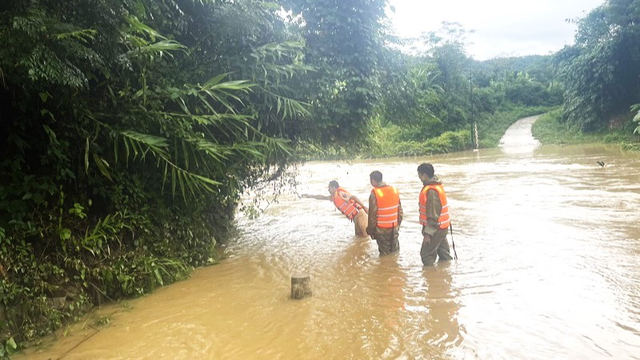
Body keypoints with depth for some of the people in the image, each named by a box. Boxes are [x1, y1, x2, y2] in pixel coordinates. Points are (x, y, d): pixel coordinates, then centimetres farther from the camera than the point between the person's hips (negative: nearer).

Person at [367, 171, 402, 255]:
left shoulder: (374, 194, -16)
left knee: (385, 254, 5)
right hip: (394, 228, 5)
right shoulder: (394, 190, 2)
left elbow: (373, 214, -15)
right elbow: (400, 210, 7)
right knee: (395, 253, 16)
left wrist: (370, 230, -4)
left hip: (381, 229, -5)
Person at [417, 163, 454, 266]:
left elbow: (433, 215, -25)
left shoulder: (431, 191, -25)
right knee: (443, 253, 18)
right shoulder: (437, 185, 6)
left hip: (436, 227, -10)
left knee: (426, 254, -2)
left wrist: (428, 233, -23)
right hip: (442, 226, 10)